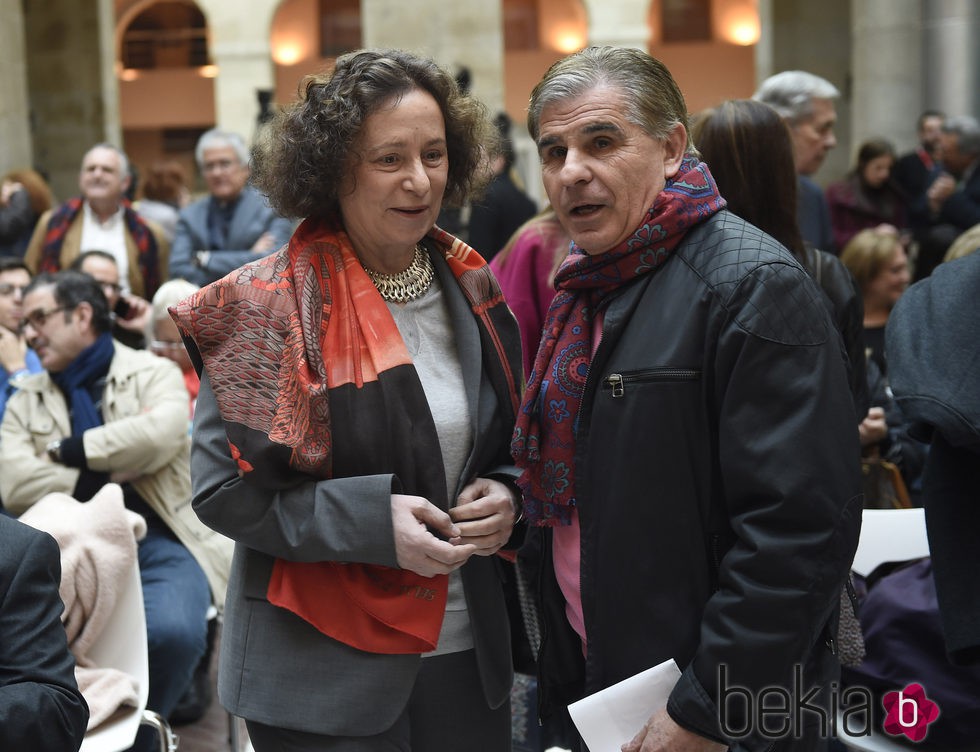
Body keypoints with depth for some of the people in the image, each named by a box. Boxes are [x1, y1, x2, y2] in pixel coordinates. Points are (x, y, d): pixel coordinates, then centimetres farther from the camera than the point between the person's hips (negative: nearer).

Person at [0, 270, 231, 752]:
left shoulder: (154, 373, 10)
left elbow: (161, 433, -13)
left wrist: (68, 450, -4)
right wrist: (116, 469, -7)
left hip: (160, 541, -1)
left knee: (172, 631, -32)